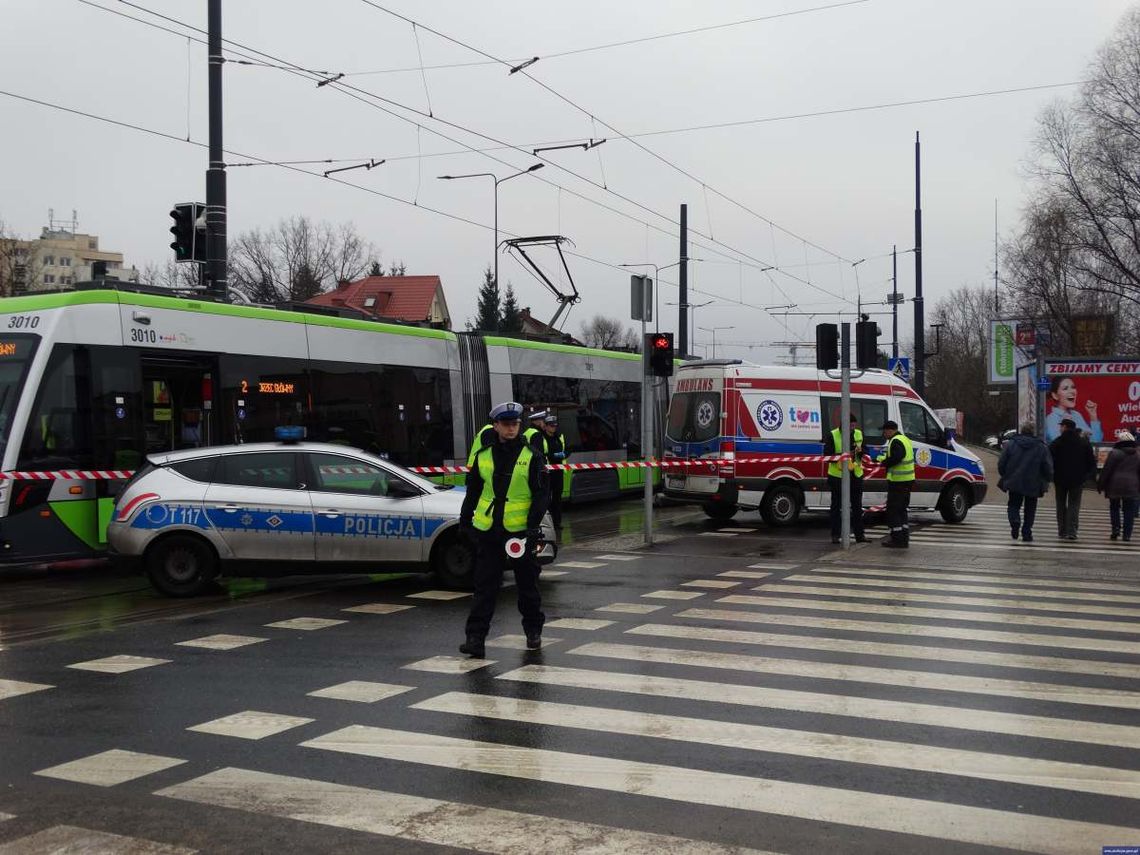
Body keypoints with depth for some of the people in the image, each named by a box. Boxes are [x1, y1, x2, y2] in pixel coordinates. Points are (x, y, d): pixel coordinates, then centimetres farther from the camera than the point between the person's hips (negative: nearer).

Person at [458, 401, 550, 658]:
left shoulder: (532, 457, -2)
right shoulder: (483, 456, 7)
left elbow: (542, 493, -5)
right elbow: (473, 490, 16)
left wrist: (533, 524, -14)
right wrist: (465, 519, 15)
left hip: (521, 531, -2)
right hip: (488, 531, 2)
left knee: (527, 584, 11)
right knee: (484, 586, -1)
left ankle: (533, 631, 28)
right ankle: (475, 637, -1)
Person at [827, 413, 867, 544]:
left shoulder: (859, 434, 8)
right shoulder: (833, 435, -7)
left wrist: (860, 451, -14)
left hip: (856, 475, 4)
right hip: (838, 475, -4)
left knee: (857, 506, 8)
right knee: (837, 506, 2)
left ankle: (859, 534, 14)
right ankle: (835, 535, 8)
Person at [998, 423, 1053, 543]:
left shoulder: (1010, 444, 0)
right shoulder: (1042, 447, -2)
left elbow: (1001, 463, 1)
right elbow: (1048, 468, -3)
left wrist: (1004, 476, 16)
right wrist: (1047, 480, 13)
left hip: (1014, 482, 0)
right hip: (1033, 485, 0)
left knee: (1013, 505, 11)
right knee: (1030, 510, 11)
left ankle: (1015, 522, -17)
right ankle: (1026, 533, 7)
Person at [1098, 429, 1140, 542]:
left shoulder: (1114, 453, -4)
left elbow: (1106, 470, -7)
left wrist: (1100, 484, -1)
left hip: (1115, 486, -3)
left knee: (1114, 507, 14)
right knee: (1129, 510, 5)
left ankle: (1116, 528, -1)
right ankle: (1127, 534, 3)